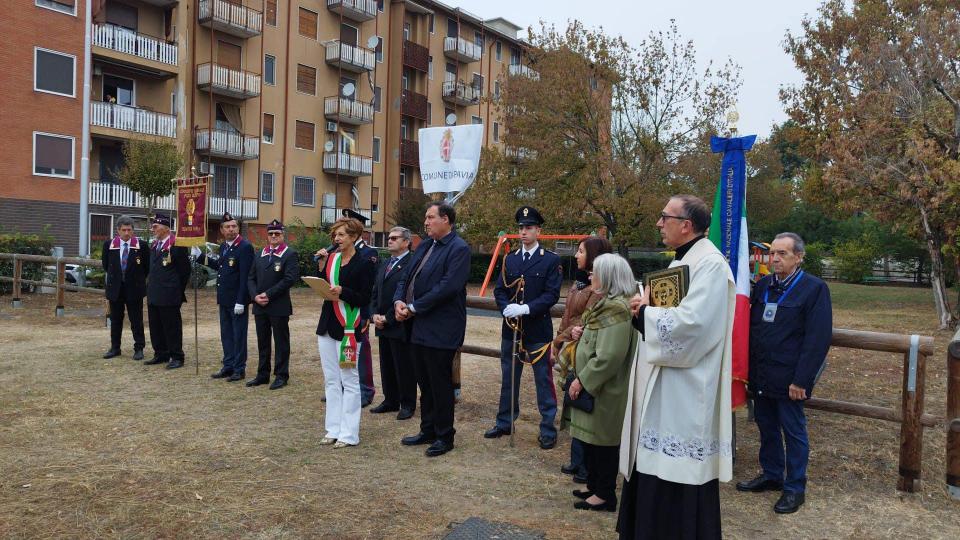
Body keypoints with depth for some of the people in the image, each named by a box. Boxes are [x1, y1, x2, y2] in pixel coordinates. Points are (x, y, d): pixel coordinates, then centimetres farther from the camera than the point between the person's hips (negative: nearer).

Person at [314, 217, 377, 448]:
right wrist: (321, 265, -2)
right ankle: (333, 429, 22)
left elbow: (366, 299, -11)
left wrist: (343, 291, -24)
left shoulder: (364, 264, -8)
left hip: (348, 327, -6)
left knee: (349, 381, 1)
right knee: (330, 380, 12)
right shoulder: (331, 258, 8)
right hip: (327, 325, 7)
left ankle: (349, 433, 9)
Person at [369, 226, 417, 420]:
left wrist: (388, 318, -15)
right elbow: (375, 293, 18)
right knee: (386, 366, 15)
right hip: (383, 326, 8)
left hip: (400, 326, -8)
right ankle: (390, 401, 27)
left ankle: (408, 404, 13)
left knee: (404, 367, 1)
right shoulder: (384, 265, 16)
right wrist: (375, 314, 1)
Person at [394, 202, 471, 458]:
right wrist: (399, 300, -5)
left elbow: (447, 286, -23)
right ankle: (428, 430, 31)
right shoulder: (424, 245, 13)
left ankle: (444, 437, 18)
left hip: (440, 329, -8)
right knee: (424, 382, 17)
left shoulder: (459, 249, -13)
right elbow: (406, 275, 14)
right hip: (418, 326, 8)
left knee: (440, 383, 3)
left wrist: (414, 307, -18)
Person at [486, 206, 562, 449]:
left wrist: (526, 308, -22)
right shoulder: (509, 259, 9)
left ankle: (548, 429, 14)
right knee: (508, 379, 15)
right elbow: (499, 290, 6)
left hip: (538, 331, -4)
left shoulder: (551, 260, -4)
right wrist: (506, 308, -14)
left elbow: (552, 294, -11)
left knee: (544, 381, 4)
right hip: (511, 329, 5)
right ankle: (504, 423, 29)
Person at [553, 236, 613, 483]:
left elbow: (586, 322, -20)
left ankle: (587, 467, 11)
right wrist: (559, 344, 4)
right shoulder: (581, 280, 13)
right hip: (571, 353, 9)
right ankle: (579, 461, 26)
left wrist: (560, 342, -13)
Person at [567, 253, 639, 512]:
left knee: (602, 440, 3)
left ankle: (605, 494, 17)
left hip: (605, 392, -10)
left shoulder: (616, 309, -22)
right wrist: (583, 333, 5)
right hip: (596, 387, 10)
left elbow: (608, 357, -26)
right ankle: (595, 486, 32)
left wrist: (582, 380, -19)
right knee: (592, 439, 19)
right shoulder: (608, 303, 10)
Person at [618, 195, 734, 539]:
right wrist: (645, 306, -2)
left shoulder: (710, 265, -17)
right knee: (654, 467, 17)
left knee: (676, 482, 1)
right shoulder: (681, 261, 15)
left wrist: (644, 311, -13)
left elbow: (689, 324, -28)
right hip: (662, 386, 10)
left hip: (684, 393, -10)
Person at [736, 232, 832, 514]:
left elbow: (818, 339, -14)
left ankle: (795, 488, 21)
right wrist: (750, 368, 6)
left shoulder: (814, 288, -10)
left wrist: (801, 380, -16)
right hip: (761, 375, 6)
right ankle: (771, 475, 33)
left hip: (788, 379, -5)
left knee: (793, 432, 7)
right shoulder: (762, 285, 8)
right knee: (767, 427, 17)